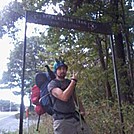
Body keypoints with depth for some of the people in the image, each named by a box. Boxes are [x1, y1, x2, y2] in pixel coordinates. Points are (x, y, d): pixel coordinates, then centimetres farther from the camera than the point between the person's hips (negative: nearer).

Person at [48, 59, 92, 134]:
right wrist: (74, 81, -13)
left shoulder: (69, 82, 15)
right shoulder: (52, 84, -5)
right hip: (62, 120, -5)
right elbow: (64, 97, -21)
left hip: (76, 117, 5)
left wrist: (81, 109, 9)